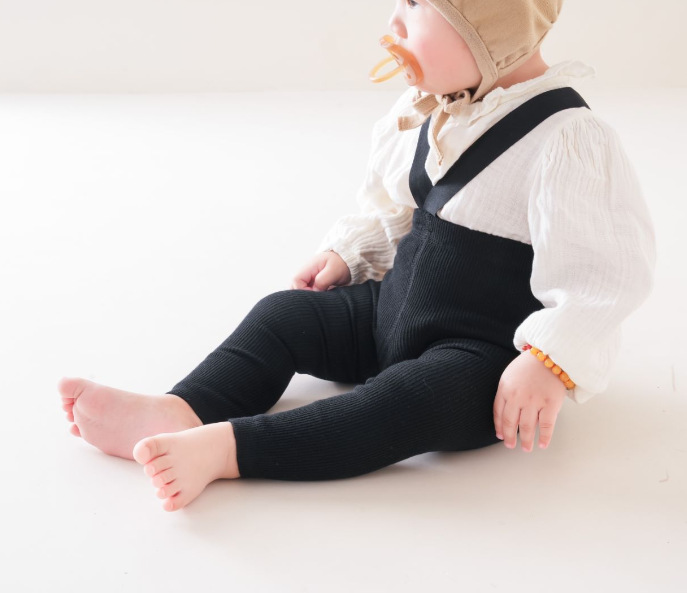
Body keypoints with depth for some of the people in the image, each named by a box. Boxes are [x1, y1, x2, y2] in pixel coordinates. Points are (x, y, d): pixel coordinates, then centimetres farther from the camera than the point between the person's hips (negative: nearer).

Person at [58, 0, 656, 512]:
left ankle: (223, 448, -45)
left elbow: (603, 272, -20)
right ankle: (180, 410, -27)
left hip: (485, 349, -8)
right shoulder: (423, 107, 4)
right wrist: (348, 253, 6)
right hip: (392, 309, 8)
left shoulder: (568, 138, -20)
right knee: (284, 313, -7)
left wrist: (547, 361, -27)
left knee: (421, 398, -35)